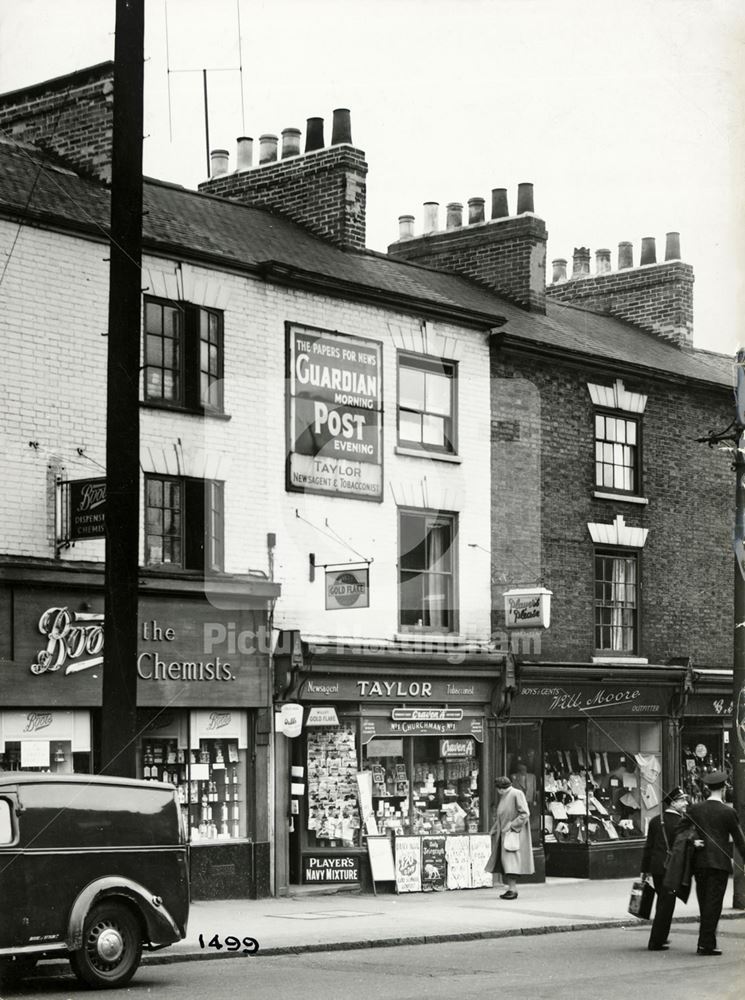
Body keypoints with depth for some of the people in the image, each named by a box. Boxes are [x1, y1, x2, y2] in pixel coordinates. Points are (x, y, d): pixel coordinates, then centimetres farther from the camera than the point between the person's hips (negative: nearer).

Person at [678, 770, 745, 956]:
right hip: (720, 862, -4)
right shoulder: (728, 812, -6)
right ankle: (705, 944, -6)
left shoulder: (694, 809, 5)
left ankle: (708, 942, 19)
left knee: (704, 904, 13)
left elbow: (680, 831, -1)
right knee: (714, 904, -2)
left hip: (699, 863, 4)